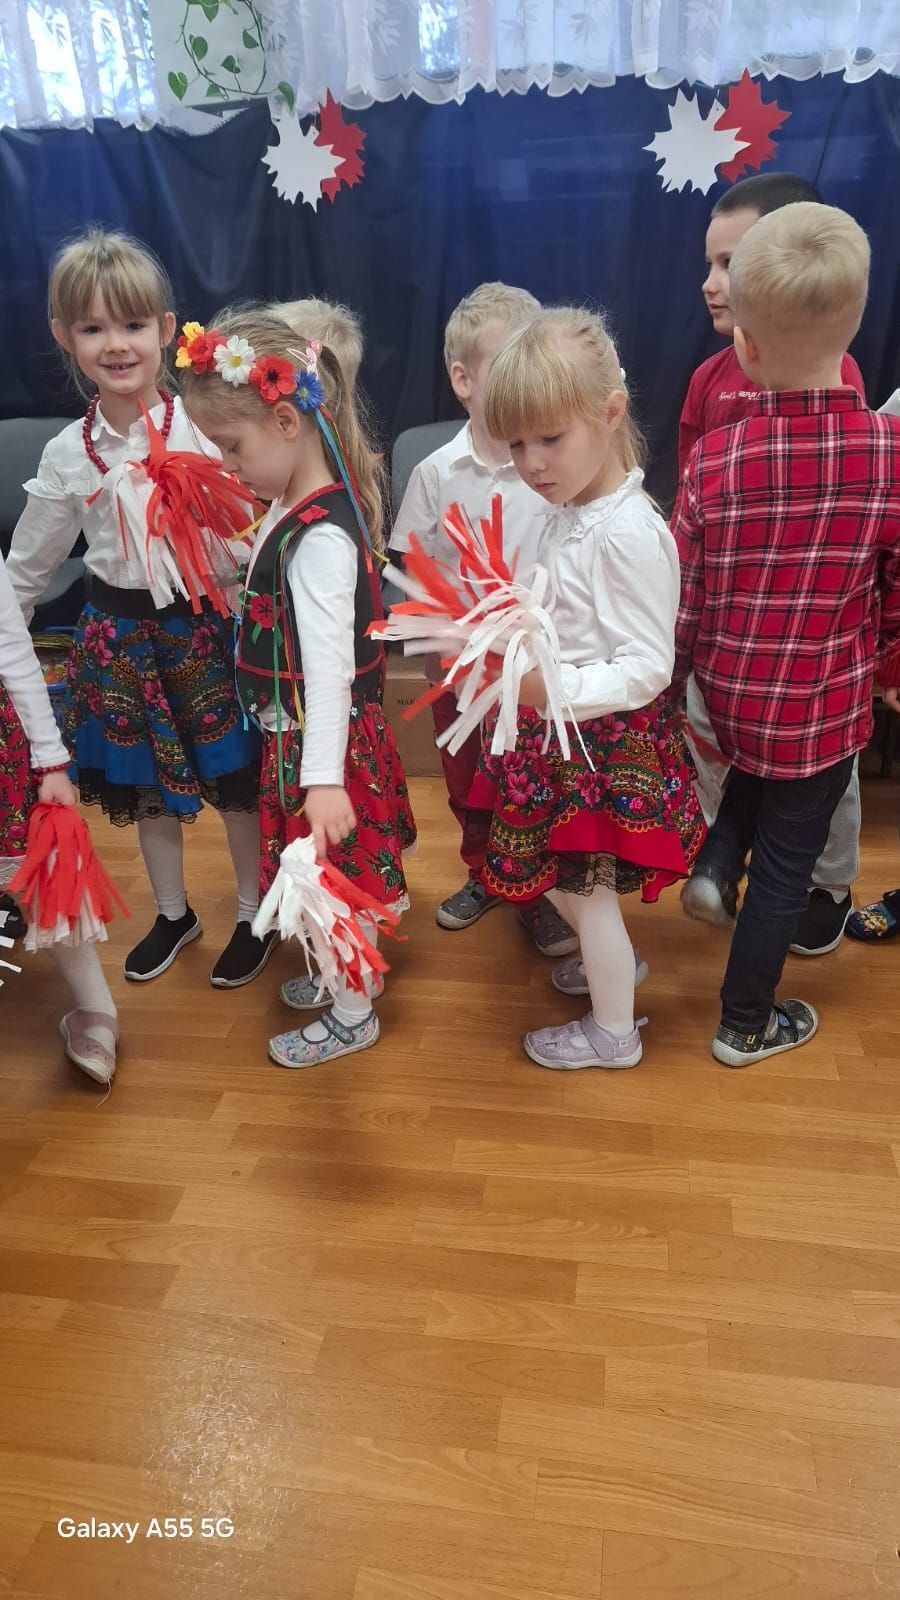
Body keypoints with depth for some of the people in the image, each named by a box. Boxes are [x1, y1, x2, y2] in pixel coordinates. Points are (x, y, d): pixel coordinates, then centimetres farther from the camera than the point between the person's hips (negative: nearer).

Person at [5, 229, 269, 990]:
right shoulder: (68, 454, -1)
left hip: (209, 625, -3)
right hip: (121, 634, 3)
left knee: (237, 778, 7)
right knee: (146, 785, 15)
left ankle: (255, 913, 30)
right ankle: (173, 912, 38)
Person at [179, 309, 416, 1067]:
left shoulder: (321, 534, -26)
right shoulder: (300, 505, 4)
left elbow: (329, 662, -34)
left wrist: (324, 778, -38)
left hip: (319, 735, -9)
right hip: (292, 731, 9)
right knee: (344, 868, 23)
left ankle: (352, 1014, 27)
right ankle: (348, 970, 44)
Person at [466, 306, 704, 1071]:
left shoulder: (630, 534, -23)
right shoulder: (569, 514, 4)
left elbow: (648, 667, -25)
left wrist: (556, 689, -36)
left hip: (605, 741, -9)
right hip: (561, 732, 9)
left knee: (586, 886, 7)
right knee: (557, 873, 22)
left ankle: (615, 1033, 30)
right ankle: (612, 962, 49)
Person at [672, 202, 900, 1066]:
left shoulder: (714, 459, -15)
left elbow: (682, 601, -9)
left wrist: (673, 685, 8)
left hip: (728, 690, 2)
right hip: (823, 704, -1)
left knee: (757, 763, 38)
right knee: (785, 865, 15)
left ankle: (713, 865, 24)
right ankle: (746, 1025, 32)